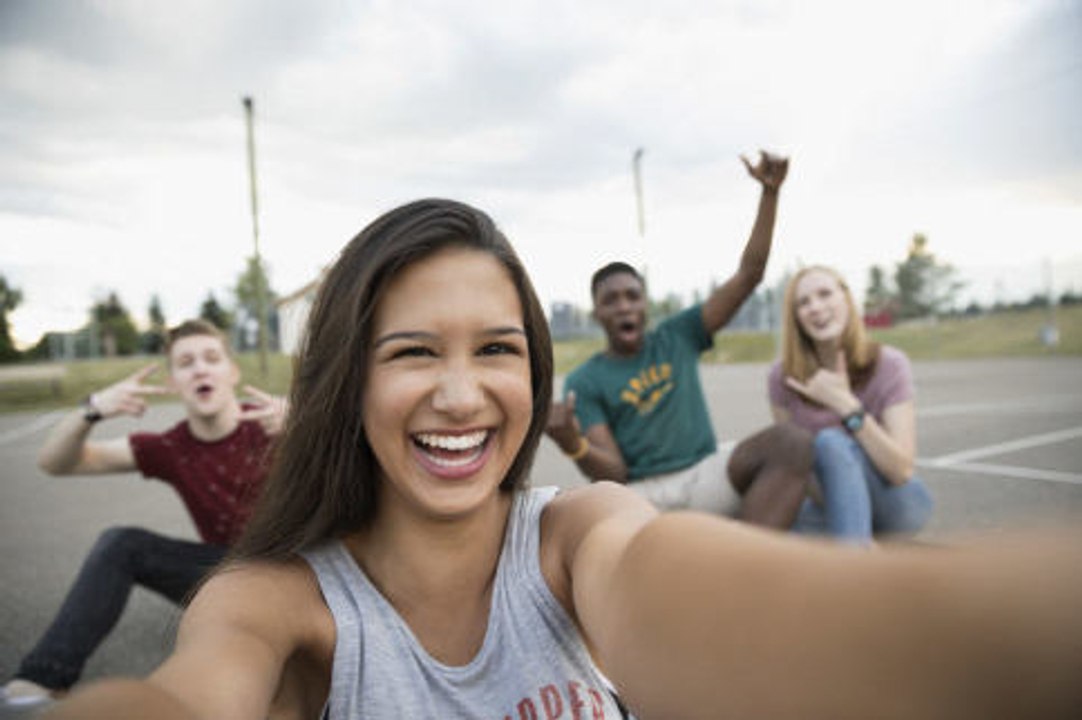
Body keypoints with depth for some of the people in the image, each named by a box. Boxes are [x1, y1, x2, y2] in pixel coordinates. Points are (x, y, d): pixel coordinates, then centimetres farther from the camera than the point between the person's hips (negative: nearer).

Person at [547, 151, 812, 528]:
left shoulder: (678, 335, 13)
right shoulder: (584, 382, 6)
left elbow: (749, 274, 10)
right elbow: (613, 472, -2)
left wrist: (770, 191, 1)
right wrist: (573, 445, -25)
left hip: (705, 475, 3)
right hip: (640, 494, -2)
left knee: (792, 442, -27)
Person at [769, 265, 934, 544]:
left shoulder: (889, 364, -15)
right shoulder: (783, 378, -10)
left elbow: (901, 470, -23)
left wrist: (845, 404, -31)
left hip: (897, 503, -3)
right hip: (834, 505, 3)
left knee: (831, 441, -33)